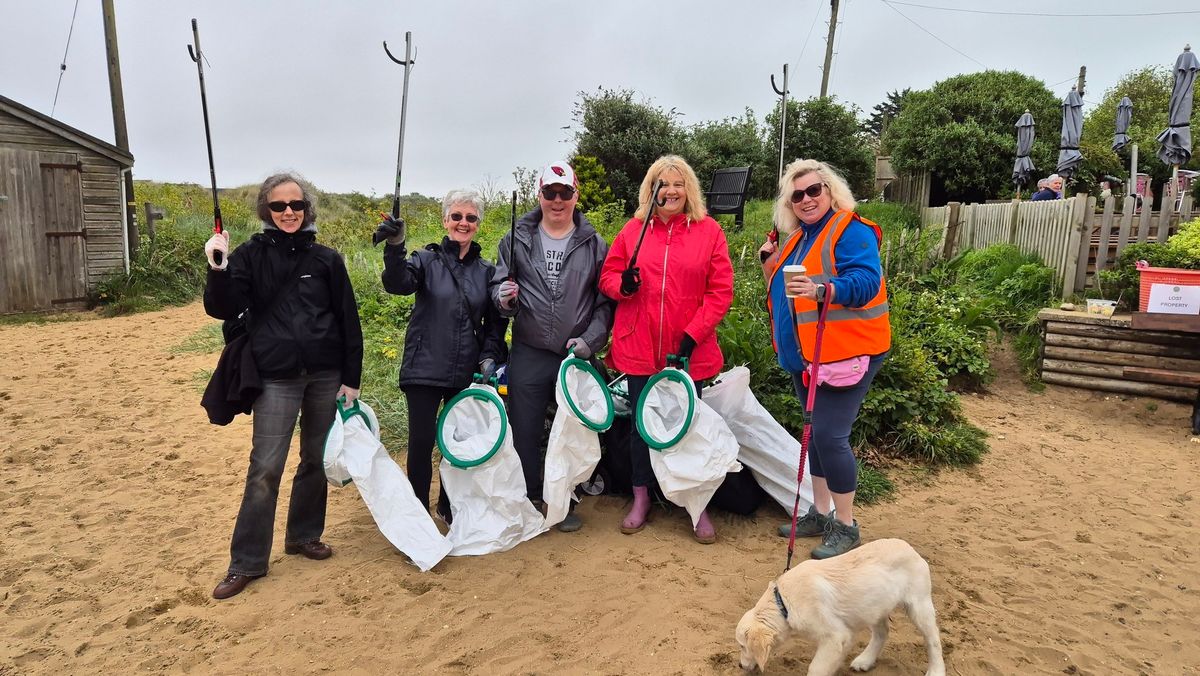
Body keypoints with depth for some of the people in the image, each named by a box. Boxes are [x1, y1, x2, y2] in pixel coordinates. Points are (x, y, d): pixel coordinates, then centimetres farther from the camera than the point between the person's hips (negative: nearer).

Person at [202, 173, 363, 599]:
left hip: (325, 376, 2)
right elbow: (223, 309, -8)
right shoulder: (251, 256, 1)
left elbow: (348, 323, 4)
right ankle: (247, 562, 10)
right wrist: (218, 269, -24)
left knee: (316, 460, 12)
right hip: (276, 378, -2)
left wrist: (351, 380, 1)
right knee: (265, 469, -2)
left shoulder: (326, 259, 3)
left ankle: (304, 535, 31)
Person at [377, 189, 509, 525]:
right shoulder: (427, 260, 0)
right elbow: (398, 284, -20)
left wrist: (490, 356, -3)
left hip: (467, 373, 3)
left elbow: (496, 321, 12)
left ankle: (450, 507, 30)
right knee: (421, 442, -2)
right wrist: (395, 248, -38)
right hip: (425, 370, -3)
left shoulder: (486, 271, 9)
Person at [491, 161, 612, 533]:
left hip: (577, 355, 0)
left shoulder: (594, 244, 3)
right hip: (528, 354, 0)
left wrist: (591, 339, -10)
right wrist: (504, 298, -16)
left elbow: (606, 300, 2)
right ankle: (528, 500, 24)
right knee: (525, 431, 6)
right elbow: (498, 283, 7)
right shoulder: (517, 239, 4)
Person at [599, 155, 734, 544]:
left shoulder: (709, 231, 0)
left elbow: (720, 292, -4)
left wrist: (693, 336, -12)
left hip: (689, 350, -1)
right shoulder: (633, 230, 4)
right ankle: (641, 500, 30)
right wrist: (623, 284, -15)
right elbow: (607, 277, 8)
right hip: (639, 349, 2)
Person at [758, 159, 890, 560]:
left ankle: (845, 525, 8)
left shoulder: (851, 231, -11)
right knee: (818, 433, 16)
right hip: (804, 356, 8)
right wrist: (771, 264, 3)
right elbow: (783, 289, 21)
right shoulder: (796, 238, 14)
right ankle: (820, 513, 29)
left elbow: (866, 280, -25)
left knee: (830, 435, -9)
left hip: (845, 354, -8)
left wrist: (823, 290, -42)